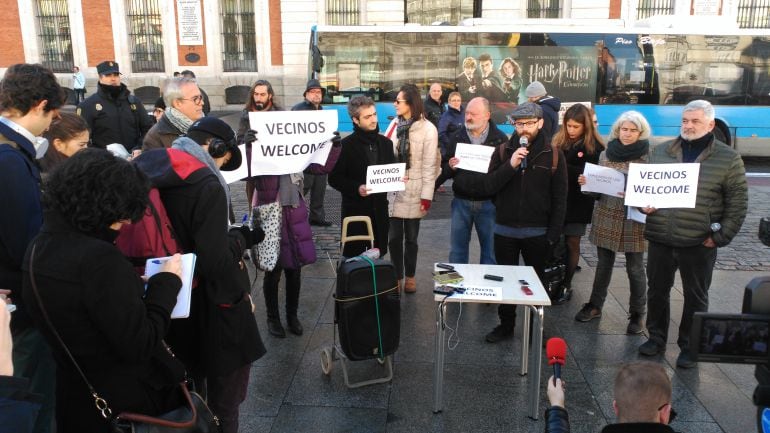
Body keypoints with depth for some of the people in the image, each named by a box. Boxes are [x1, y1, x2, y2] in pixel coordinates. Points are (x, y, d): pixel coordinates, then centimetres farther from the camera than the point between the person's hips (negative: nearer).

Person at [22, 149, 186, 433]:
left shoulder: (38, 248, -1)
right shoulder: (99, 258, -29)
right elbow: (139, 347, -26)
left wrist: (135, 285, 5)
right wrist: (166, 282, -16)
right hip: (129, 399, -8)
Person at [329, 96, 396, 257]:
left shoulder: (385, 143, 9)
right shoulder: (346, 145, -5)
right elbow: (334, 178, -6)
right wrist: (356, 188, -20)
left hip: (380, 209, 4)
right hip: (355, 210, -4)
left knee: (378, 256, 8)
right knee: (354, 256, 2)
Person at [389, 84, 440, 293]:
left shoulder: (427, 129, -7)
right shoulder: (395, 125, 6)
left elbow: (429, 165, -8)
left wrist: (427, 195, -11)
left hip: (413, 191, -3)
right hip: (394, 189, 3)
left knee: (411, 237, 10)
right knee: (394, 237, 6)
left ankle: (410, 276, 27)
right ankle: (397, 277, 21)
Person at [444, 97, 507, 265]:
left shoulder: (500, 139, -3)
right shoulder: (456, 137, 6)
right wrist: (451, 167, -13)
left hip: (488, 203, -2)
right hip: (461, 202, 3)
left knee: (490, 249, 10)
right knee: (457, 250, 12)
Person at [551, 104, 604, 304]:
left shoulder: (594, 146, -6)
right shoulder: (558, 141, 4)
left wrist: (564, 169, -20)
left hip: (578, 203, -3)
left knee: (572, 243, 7)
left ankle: (566, 285, 18)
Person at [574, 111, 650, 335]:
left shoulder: (648, 157, -6)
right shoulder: (606, 154, 6)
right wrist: (587, 182, -7)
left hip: (634, 220, -3)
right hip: (606, 217, 4)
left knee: (635, 269, 7)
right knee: (603, 264, 16)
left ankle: (637, 314, 21)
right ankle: (595, 305, 30)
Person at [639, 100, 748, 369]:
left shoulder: (728, 158, -2)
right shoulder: (661, 151, 6)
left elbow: (738, 202, -3)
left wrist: (721, 236, -9)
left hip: (699, 243, -3)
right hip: (660, 239, 3)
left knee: (695, 297, 10)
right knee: (657, 290, 14)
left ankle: (689, 347, 25)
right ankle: (656, 338, 31)